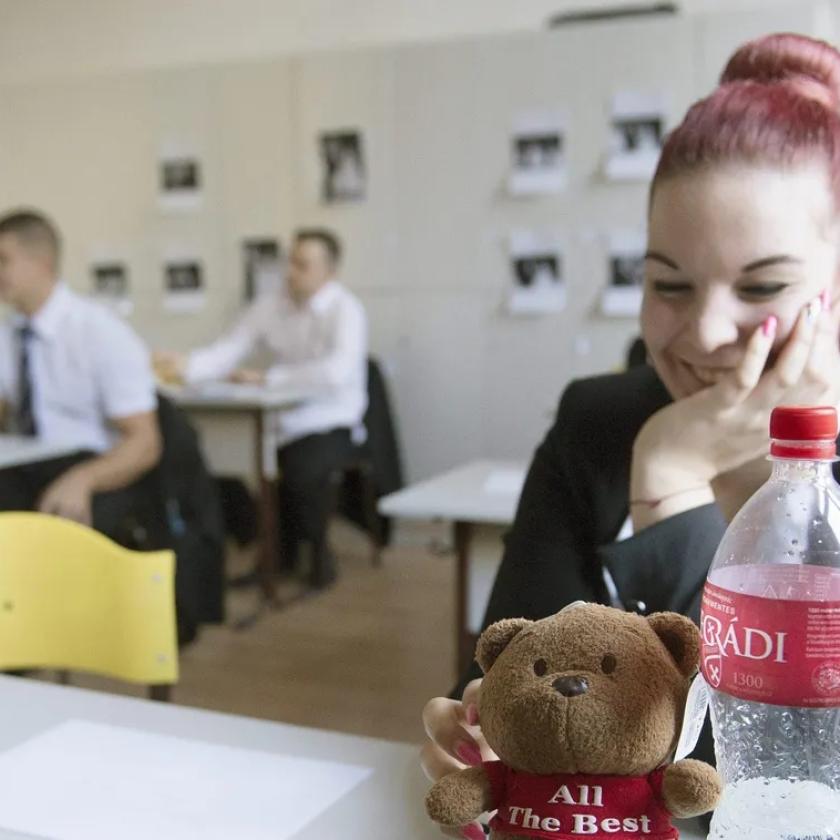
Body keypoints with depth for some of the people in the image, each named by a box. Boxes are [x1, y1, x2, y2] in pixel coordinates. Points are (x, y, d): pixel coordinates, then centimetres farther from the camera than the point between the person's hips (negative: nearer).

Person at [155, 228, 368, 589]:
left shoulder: (345, 310, -12)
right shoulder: (269, 307, 4)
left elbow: (337, 373, -28)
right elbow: (225, 353, 0)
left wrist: (266, 378, -23)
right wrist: (184, 365, -21)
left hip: (330, 423, -5)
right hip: (280, 421, 5)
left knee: (301, 471, -33)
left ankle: (318, 551, 2)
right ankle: (275, 549, 11)